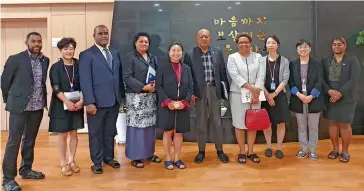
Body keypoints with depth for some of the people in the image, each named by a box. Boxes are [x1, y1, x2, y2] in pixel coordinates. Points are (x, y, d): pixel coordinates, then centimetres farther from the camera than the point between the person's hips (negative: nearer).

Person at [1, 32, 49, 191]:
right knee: (14, 141, 0)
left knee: (30, 140, 16)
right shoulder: (15, 59, -6)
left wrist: (43, 100, 9)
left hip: (38, 107, 5)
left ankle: (26, 169, 31)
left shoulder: (45, 60, 7)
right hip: (19, 106, -4)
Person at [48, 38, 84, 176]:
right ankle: (63, 163, 17)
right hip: (61, 104, -2)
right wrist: (67, 102, -21)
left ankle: (71, 161, 23)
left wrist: (81, 100, -15)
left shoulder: (79, 65, 3)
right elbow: (56, 88, -11)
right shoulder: (55, 67, -3)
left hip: (77, 104, 2)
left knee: (73, 133, 9)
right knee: (63, 134, 6)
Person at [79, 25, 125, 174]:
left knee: (110, 132, 16)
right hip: (97, 101, -5)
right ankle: (97, 162, 22)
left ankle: (108, 158, 32)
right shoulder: (86, 55, -5)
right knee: (96, 133, 9)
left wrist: (122, 95, 8)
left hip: (114, 100, 5)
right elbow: (85, 80, -11)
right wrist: (89, 102, -17)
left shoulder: (115, 53, 12)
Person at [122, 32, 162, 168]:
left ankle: (149, 153, 22)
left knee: (150, 125, 9)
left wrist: (155, 84, -8)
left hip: (151, 96, 6)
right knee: (136, 126, -4)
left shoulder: (152, 57, 16)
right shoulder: (130, 57, -2)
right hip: (136, 96, -6)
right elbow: (127, 77, -11)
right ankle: (135, 157, 7)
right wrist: (144, 87, -18)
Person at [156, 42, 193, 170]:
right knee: (168, 132, 3)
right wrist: (168, 102, -15)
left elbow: (190, 87, 5)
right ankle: (168, 159, 16)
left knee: (179, 132, 8)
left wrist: (185, 102, -9)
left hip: (183, 106, 3)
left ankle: (177, 158, 21)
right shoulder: (162, 68, -1)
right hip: (167, 106, -3)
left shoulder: (186, 68, 8)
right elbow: (159, 86, -6)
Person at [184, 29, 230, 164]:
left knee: (217, 121, 8)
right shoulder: (190, 54, -1)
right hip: (199, 91, -1)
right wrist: (191, 93, -7)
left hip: (214, 90, 2)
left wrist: (225, 90, 5)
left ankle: (219, 150, 21)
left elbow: (223, 73, 9)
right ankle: (201, 151, 21)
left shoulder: (218, 53, 6)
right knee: (201, 122, 9)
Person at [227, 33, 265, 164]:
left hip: (255, 95, 2)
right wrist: (250, 88, -19)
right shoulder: (232, 58, 2)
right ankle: (242, 152, 15)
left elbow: (261, 76, -1)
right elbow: (235, 76, -11)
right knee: (239, 124, 2)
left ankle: (251, 151, 19)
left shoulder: (258, 57, 8)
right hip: (238, 95, -2)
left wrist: (256, 92, -13)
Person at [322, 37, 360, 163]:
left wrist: (340, 93, -19)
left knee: (344, 124, 2)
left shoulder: (352, 60, -1)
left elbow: (353, 80, -10)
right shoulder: (325, 60, 7)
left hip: (346, 98, -3)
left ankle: (345, 151, 17)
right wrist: (330, 91, -16)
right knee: (332, 123, 8)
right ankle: (335, 149, 22)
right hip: (329, 97, 3)